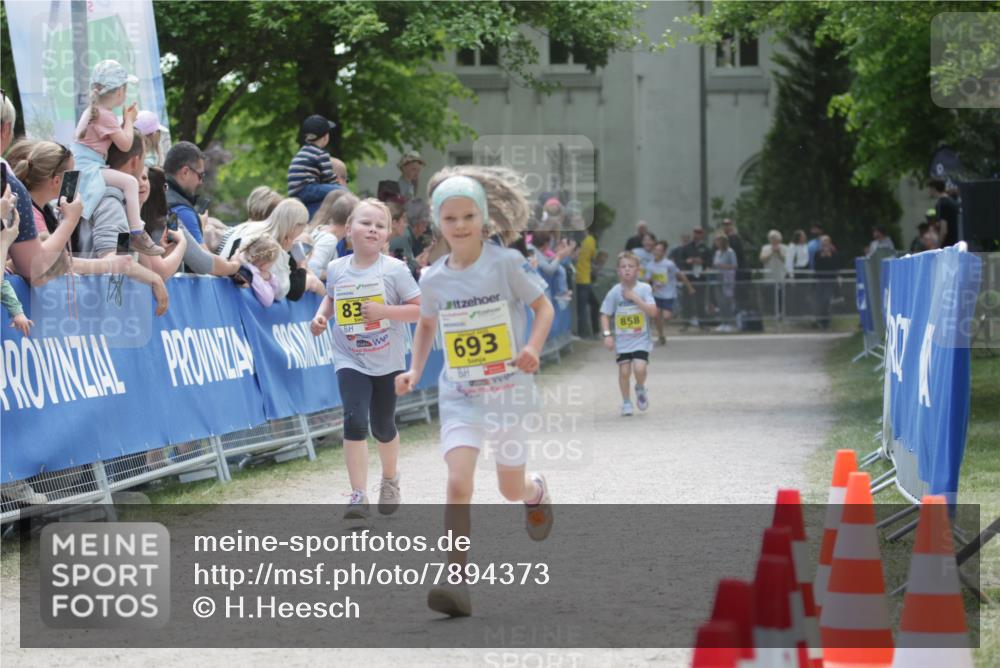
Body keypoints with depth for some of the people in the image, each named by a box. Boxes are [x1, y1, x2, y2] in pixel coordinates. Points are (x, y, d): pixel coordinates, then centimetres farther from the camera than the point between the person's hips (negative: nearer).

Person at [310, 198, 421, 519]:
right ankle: (359, 496, -15)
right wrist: (321, 315, -1)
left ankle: (390, 480, 42)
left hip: (388, 362, -1)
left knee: (382, 427, 13)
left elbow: (420, 310, -12)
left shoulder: (394, 270, -11)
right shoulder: (337, 269, -1)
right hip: (351, 361, 1)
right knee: (355, 422, -17)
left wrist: (384, 311, -24)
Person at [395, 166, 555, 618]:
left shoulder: (506, 263, -10)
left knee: (511, 489, 14)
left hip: (509, 392, -1)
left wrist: (533, 347, -21)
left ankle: (536, 490, 53)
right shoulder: (434, 279, -1)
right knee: (458, 483, -19)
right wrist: (415, 370, 4)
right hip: (459, 396, 1)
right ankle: (458, 581, -20)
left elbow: (543, 306, -2)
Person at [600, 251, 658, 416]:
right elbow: (605, 315, 1)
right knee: (624, 370, -1)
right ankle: (626, 403, 18)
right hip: (622, 340, 1)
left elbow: (653, 312, -16)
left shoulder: (644, 289, -7)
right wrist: (607, 334, -11)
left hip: (641, 339, -1)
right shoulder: (615, 292, -4)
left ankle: (640, 389, 16)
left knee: (639, 368, -17)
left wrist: (635, 298, -21)